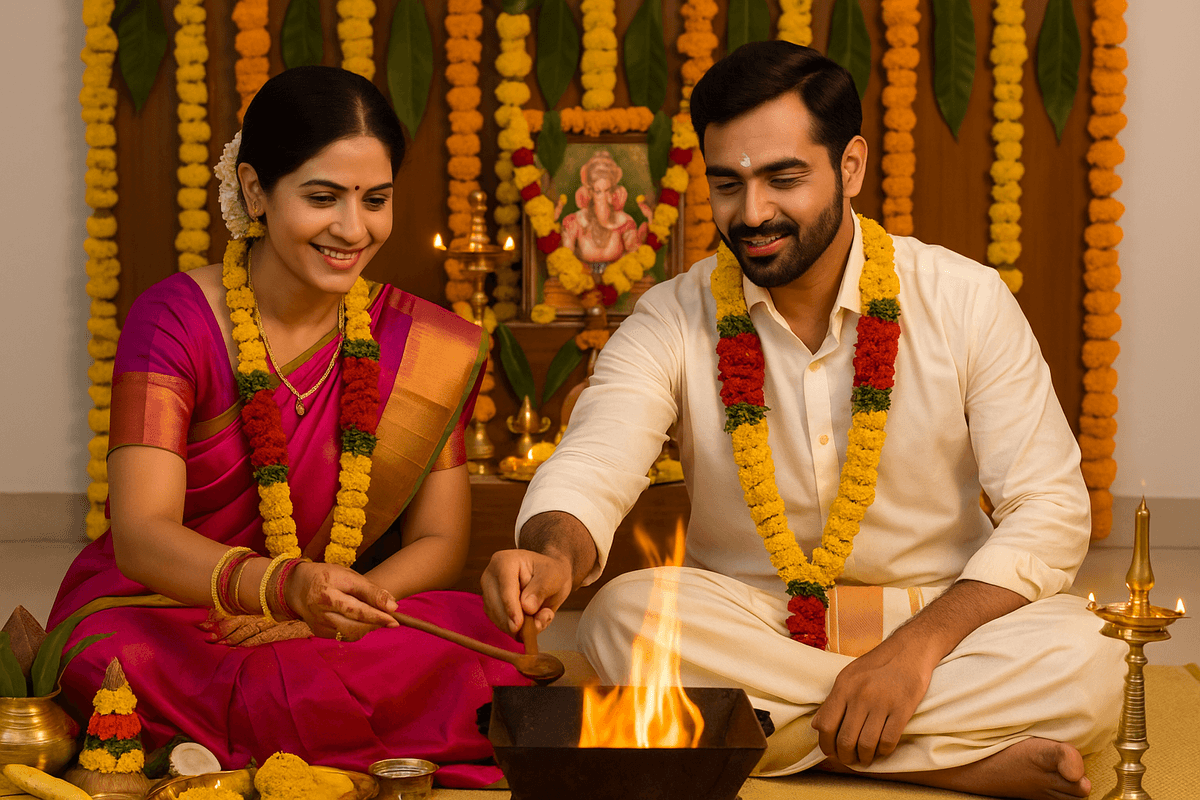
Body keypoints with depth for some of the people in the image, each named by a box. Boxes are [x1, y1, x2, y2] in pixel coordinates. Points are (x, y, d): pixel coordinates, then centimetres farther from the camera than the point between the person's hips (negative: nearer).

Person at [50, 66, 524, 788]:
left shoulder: (427, 347, 1)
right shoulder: (177, 320, -10)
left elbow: (439, 542, 2)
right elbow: (142, 536, -21)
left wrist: (329, 608, -19)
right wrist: (284, 587, -41)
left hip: (334, 630, 5)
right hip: (158, 613, -4)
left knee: (469, 660, -28)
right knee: (123, 656, -40)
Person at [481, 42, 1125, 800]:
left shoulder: (965, 301, -4)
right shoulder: (672, 321, -1)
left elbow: (1050, 510, -8)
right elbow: (592, 468, -14)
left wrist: (916, 648, -24)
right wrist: (553, 555, -40)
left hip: (939, 617, -2)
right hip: (748, 624, 3)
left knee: (1083, 663, -31)